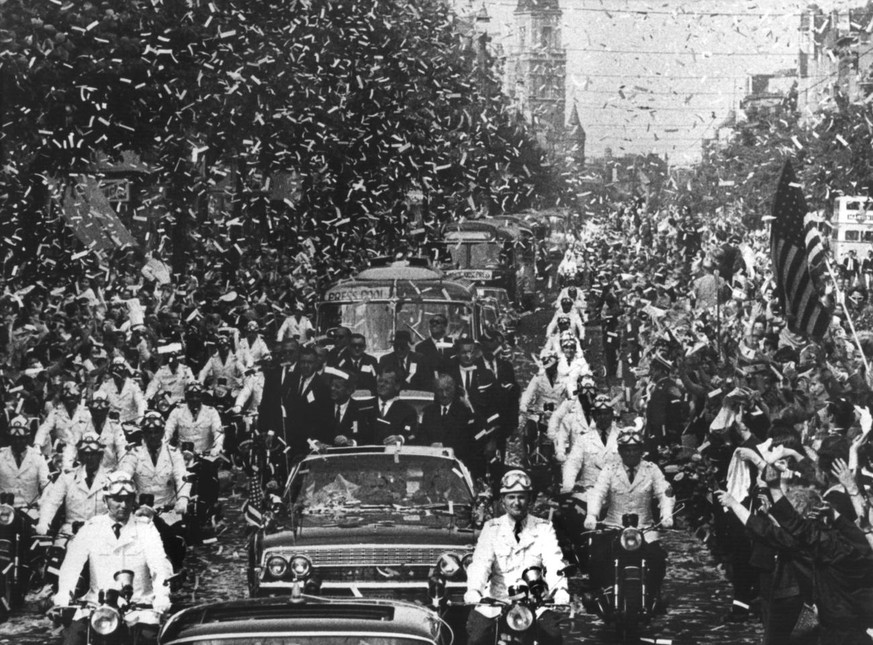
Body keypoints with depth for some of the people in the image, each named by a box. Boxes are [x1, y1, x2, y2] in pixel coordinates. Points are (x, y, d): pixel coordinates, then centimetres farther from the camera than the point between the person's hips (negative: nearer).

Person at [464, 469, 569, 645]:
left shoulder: (543, 528, 7)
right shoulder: (492, 528, 7)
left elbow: (554, 563, -8)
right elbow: (481, 562, -8)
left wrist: (560, 590, -30)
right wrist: (474, 590, -29)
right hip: (496, 601, 0)